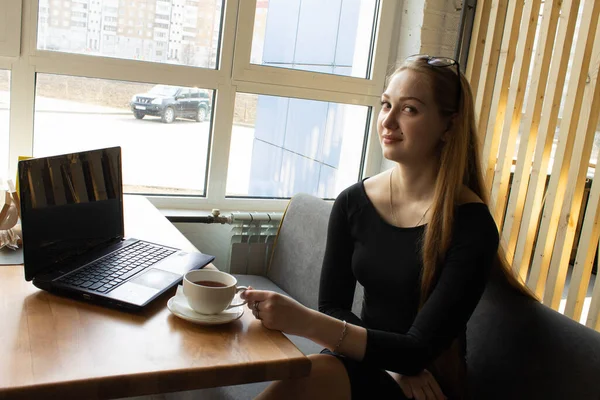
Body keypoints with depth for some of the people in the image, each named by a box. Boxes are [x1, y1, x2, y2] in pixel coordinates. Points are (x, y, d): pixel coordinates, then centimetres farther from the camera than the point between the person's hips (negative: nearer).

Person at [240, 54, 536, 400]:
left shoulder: (472, 226, -16)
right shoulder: (352, 202, -3)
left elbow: (418, 350, -20)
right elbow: (333, 307, 1)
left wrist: (306, 322, -33)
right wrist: (391, 363, -17)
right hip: (363, 361, 4)